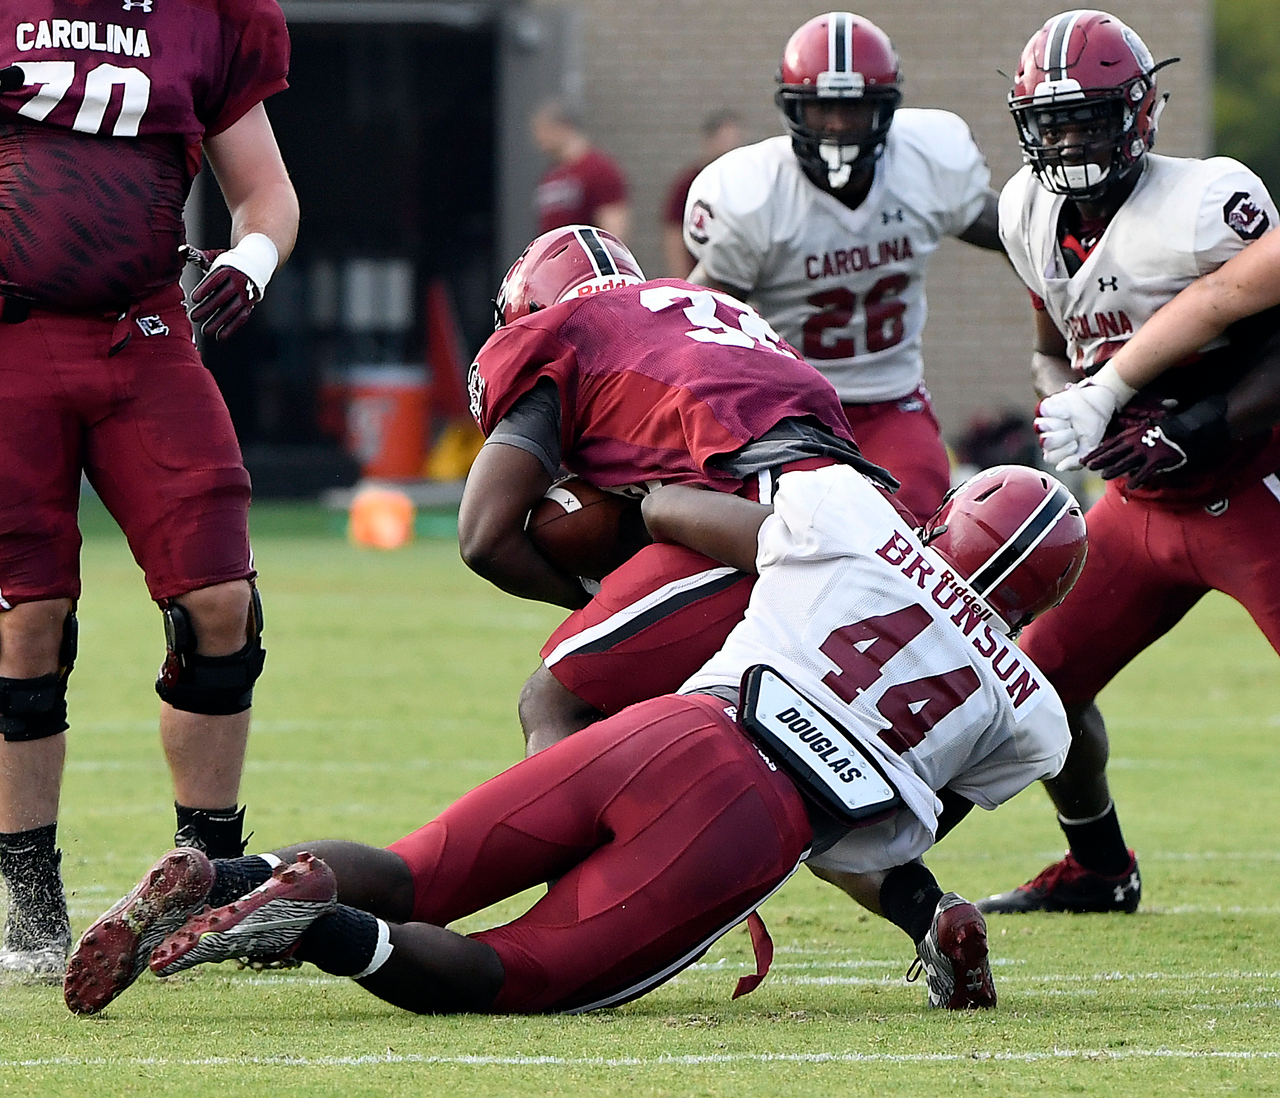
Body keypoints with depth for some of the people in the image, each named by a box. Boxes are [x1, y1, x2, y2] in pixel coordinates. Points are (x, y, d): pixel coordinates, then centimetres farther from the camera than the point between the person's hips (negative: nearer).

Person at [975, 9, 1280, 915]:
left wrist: (1201, 431, -28)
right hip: (1143, 502, 7)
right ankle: (1099, 871, 29)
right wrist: (1071, 408, -5)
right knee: (1042, 678, 7)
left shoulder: (1207, 207, -21)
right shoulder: (1036, 215, 2)